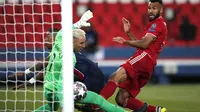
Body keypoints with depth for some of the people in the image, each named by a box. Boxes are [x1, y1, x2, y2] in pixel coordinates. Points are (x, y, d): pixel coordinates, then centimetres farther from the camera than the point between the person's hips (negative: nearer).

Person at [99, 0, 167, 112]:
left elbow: (144, 44, -11)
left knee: (115, 77, -29)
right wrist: (129, 32, 19)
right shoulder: (157, 24, 33)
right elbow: (141, 44, 29)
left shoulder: (158, 23, 1)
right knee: (121, 99, 4)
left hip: (145, 57, -10)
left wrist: (125, 42, -1)